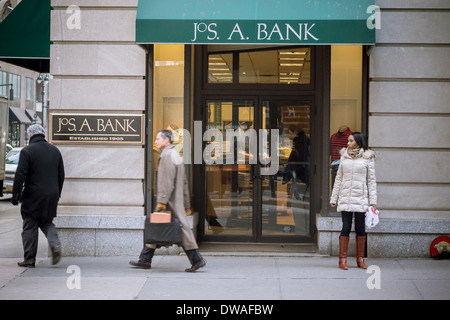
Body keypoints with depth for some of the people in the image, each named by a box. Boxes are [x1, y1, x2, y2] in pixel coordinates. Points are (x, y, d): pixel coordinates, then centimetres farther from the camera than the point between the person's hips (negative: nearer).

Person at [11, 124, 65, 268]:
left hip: (33, 196, -5)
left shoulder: (27, 151, -9)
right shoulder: (55, 150, 9)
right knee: (46, 222, 20)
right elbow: (61, 175, 14)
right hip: (52, 195, 5)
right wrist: (57, 193, 22)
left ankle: (29, 259, 7)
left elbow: (20, 175, -13)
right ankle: (55, 245, -5)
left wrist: (15, 195, -6)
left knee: (30, 228, 4)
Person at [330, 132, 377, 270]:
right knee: (346, 228, -2)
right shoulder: (344, 156, 10)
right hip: (345, 198, 1)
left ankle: (360, 259, 13)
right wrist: (333, 198, 11)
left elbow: (371, 180, 2)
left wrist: (373, 201, -3)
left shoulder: (367, 158, 2)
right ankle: (342, 259, 1)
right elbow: (339, 178, 14)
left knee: (360, 229, 4)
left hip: (361, 198, -1)